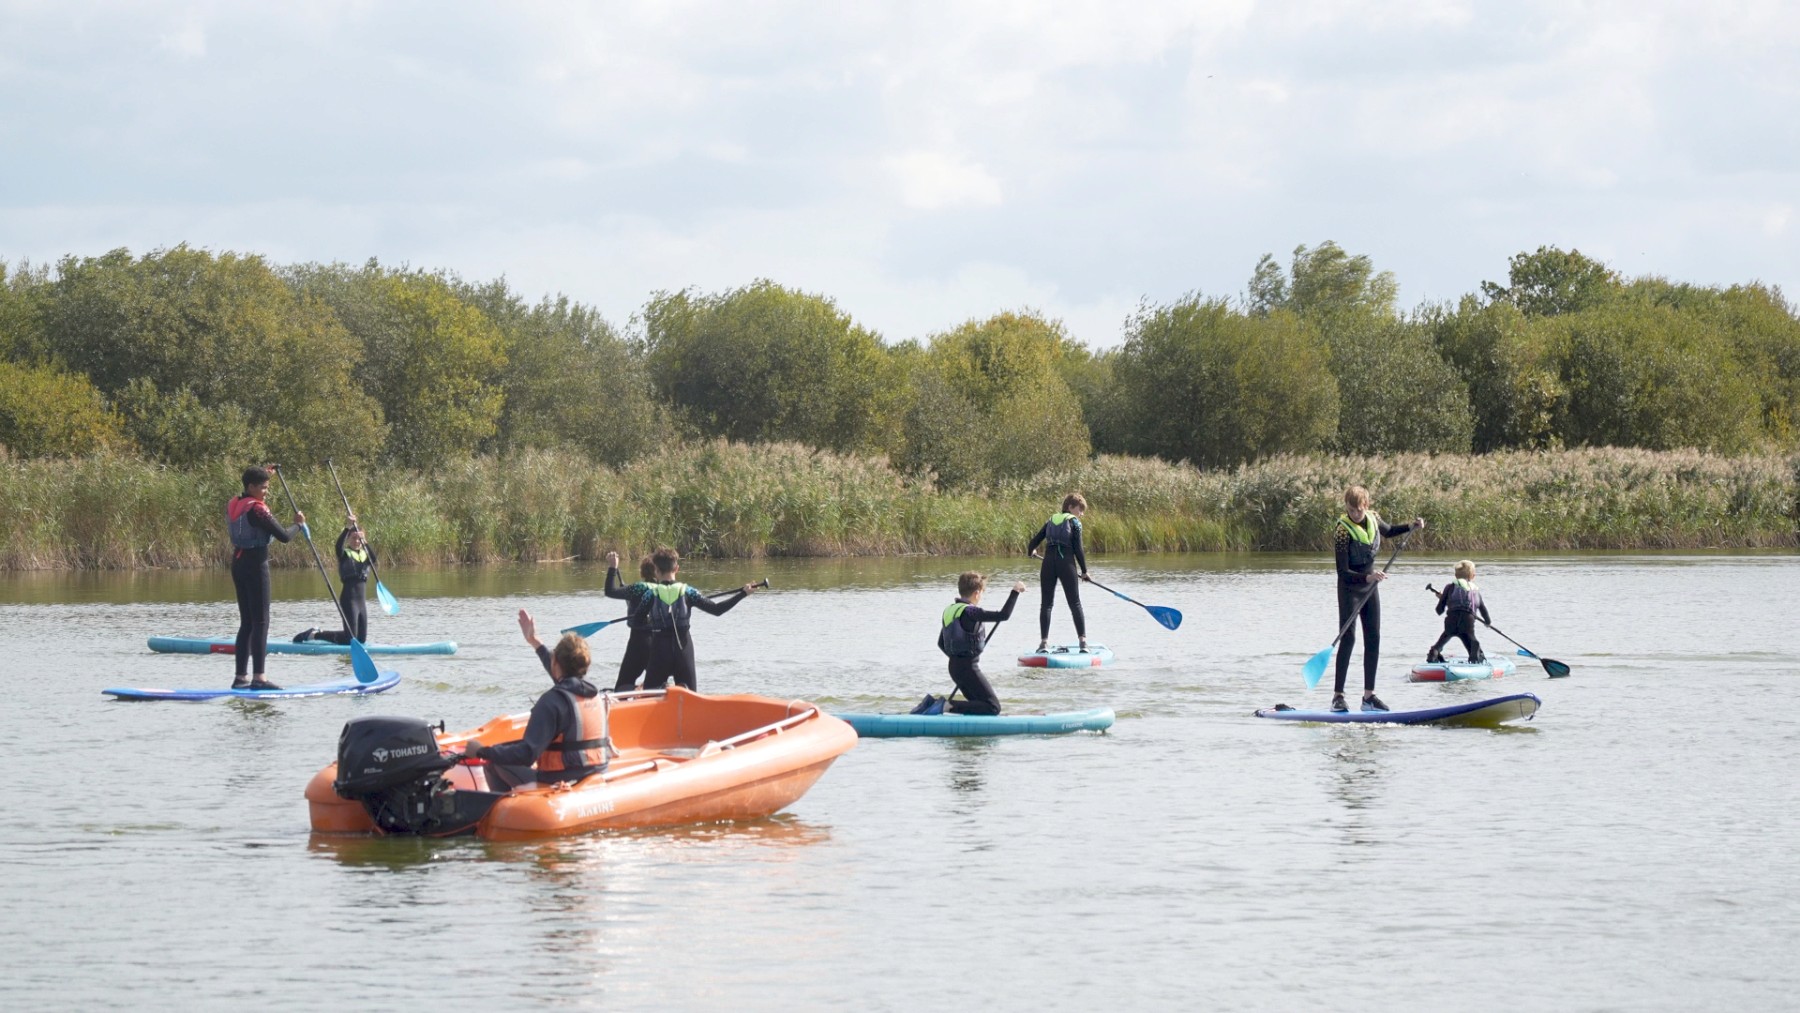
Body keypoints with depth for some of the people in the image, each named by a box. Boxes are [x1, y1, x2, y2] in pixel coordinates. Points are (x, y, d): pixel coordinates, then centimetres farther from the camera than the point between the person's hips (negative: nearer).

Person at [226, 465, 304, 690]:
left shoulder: (233, 506, 8)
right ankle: (258, 677, -12)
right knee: (260, 622, -7)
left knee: (246, 622, 13)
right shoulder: (256, 509, -17)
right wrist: (299, 524, 3)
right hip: (256, 564, -9)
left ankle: (240, 676, 13)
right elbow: (284, 536, -18)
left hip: (238, 562, 9)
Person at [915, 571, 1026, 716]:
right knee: (993, 707, -9)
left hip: (954, 666, 9)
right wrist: (1015, 591, -17)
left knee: (979, 704, 19)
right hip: (968, 668, -9)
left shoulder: (949, 611, 9)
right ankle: (948, 706, -18)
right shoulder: (970, 612, -17)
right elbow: (1003, 615, -24)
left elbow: (941, 644, 18)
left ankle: (933, 702, 9)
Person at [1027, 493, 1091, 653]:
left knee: (1046, 604, 7)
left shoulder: (1051, 521, 14)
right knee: (1075, 604, 2)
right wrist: (1084, 570, 4)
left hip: (1048, 563, 4)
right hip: (1067, 564, -4)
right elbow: (1078, 549, -5)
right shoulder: (1074, 522, 0)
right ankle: (1083, 640, -4)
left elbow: (1034, 541, 15)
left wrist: (1031, 551, 39)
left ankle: (1044, 642, -1)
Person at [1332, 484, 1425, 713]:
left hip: (1371, 586, 7)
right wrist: (1367, 577, -39)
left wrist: (1411, 527, 7)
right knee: (1348, 638, -12)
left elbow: (1388, 531, 22)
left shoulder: (1372, 518, -4)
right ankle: (1337, 696, -10)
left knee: (1373, 639, 5)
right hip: (1350, 589, -7)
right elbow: (1343, 572, -25)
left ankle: (1369, 695, 9)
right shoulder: (1343, 531, -24)